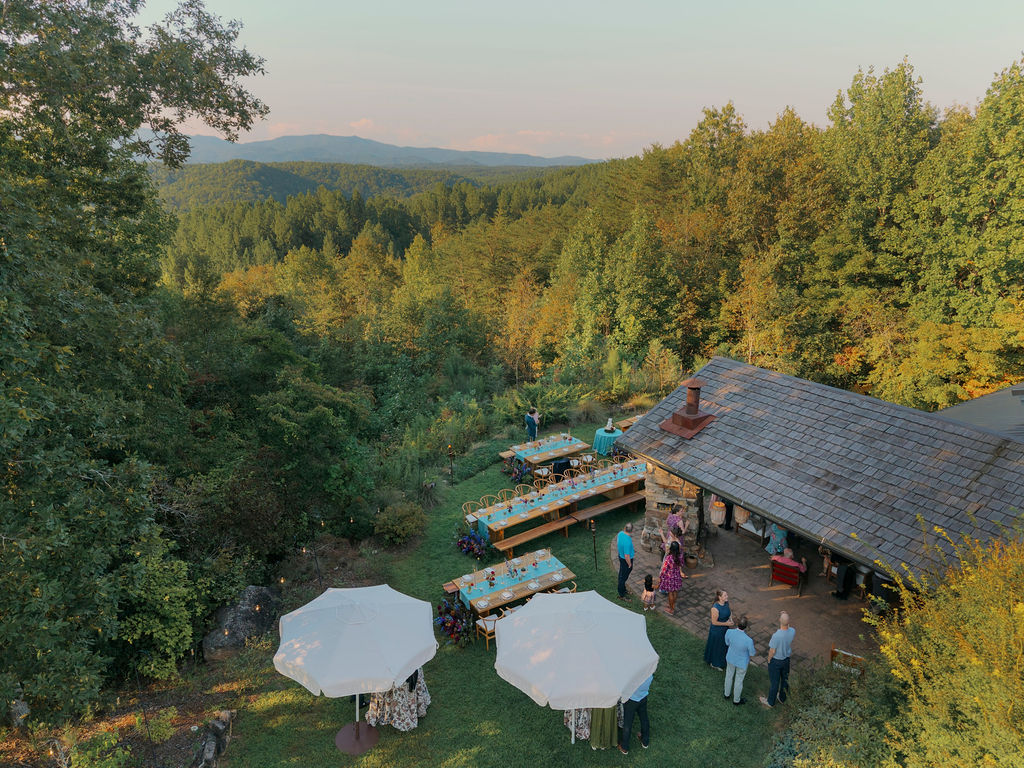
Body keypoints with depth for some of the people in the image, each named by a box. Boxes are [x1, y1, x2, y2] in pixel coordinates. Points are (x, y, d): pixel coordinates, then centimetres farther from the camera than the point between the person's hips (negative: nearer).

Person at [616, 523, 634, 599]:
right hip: (626, 560, -8)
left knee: (621, 574, 26)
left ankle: (622, 590, 48)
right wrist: (629, 564, -13)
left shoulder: (620, 533, -13)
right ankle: (621, 595, 28)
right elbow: (627, 556, -31)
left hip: (621, 555, 8)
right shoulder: (627, 542, -38)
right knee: (623, 577, 10)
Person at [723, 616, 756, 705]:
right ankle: (736, 700, 49)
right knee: (739, 680, 24)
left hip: (731, 658, 3)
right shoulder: (748, 640, -42)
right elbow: (752, 653, -19)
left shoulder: (729, 632, -33)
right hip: (742, 662, -3)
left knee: (729, 675, 31)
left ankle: (727, 693, 56)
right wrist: (755, 653, 6)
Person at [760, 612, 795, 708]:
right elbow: (788, 627, 5)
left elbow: (772, 651, -24)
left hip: (775, 661, -5)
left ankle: (770, 702, 36)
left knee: (774, 682, 15)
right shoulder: (792, 631, -23)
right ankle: (782, 698, 48)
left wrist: (769, 660, -5)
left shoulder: (776, 636, -38)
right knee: (785, 679, 26)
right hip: (786, 659, 5)